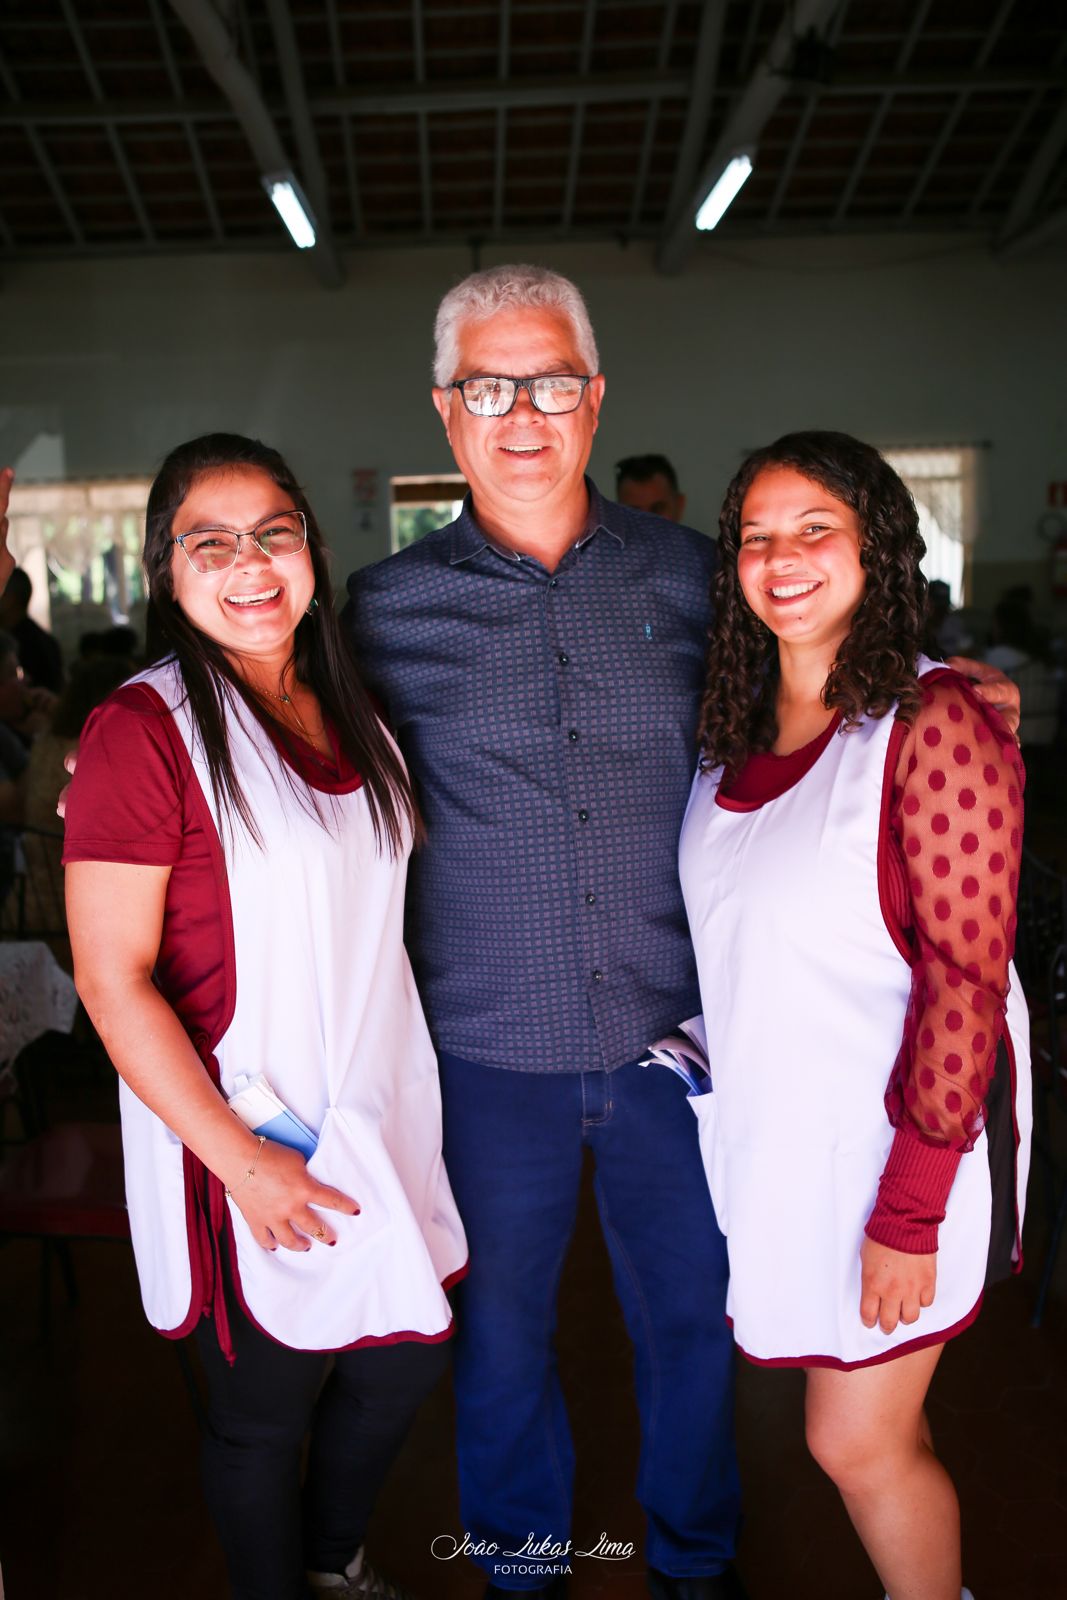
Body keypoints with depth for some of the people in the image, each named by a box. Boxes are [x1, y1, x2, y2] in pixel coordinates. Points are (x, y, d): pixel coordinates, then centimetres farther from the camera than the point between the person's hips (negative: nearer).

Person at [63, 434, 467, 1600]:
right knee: (264, 1406, 12)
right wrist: (241, 1158, -19)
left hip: (379, 1106, 7)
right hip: (251, 1131, -7)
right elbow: (111, 980, -18)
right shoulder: (144, 727, -16)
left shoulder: (343, 707, 6)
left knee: (408, 1356, 20)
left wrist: (397, 1087, 11)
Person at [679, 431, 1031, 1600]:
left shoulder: (933, 723, -18)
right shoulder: (738, 726, 4)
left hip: (893, 1138, -6)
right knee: (875, 1428, 20)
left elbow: (965, 982, -19)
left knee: (858, 1443, 6)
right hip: (761, 1127, 6)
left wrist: (911, 1213, -19)